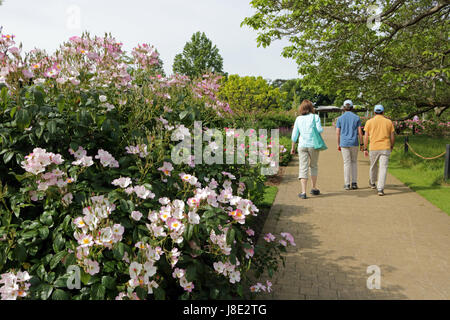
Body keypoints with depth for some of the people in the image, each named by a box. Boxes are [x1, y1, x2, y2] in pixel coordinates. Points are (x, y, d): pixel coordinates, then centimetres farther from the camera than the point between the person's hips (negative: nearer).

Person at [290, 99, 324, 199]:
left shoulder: (298, 119, 6)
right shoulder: (315, 117, 0)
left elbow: (294, 134, 6)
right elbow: (320, 130, -11)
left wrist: (293, 147, 14)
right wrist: (321, 129, 13)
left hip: (302, 145, 1)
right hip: (313, 145, -1)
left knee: (303, 168, 0)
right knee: (313, 166, 17)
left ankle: (303, 192, -7)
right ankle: (314, 188, 27)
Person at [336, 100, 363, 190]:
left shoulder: (340, 118, 0)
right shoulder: (356, 118, 1)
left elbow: (337, 132, -1)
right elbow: (360, 132, -2)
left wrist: (338, 144, 7)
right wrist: (361, 143, 6)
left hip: (344, 143, 0)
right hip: (354, 143, 1)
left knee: (347, 163, 3)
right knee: (354, 162, 13)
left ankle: (347, 184, 3)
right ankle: (354, 183, 11)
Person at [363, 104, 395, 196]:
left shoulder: (369, 122, 1)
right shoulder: (389, 122, 5)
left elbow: (366, 137, -1)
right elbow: (392, 137, 6)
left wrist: (365, 149, 5)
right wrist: (391, 147, 21)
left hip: (373, 148, 1)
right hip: (385, 148, 0)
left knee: (373, 166, 21)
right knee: (383, 168, -3)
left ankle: (372, 183, 42)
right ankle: (380, 189, -14)